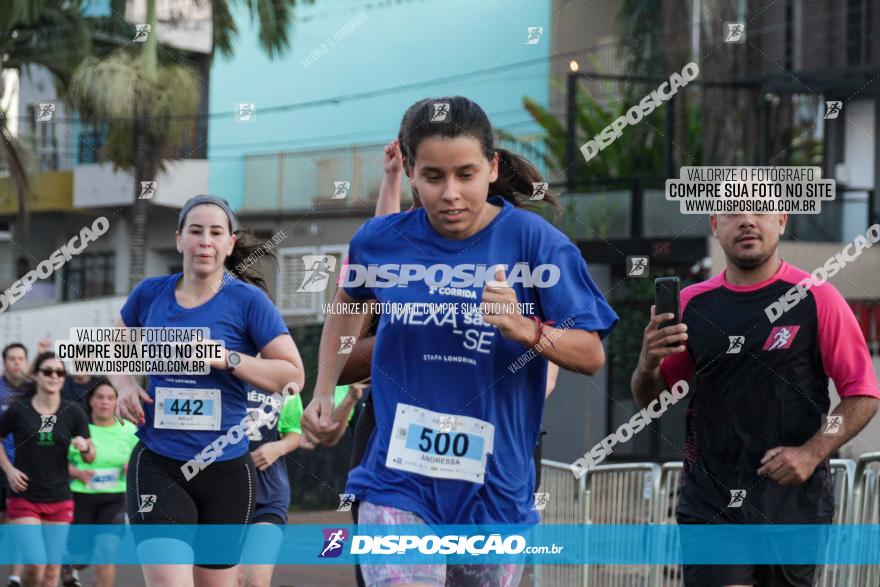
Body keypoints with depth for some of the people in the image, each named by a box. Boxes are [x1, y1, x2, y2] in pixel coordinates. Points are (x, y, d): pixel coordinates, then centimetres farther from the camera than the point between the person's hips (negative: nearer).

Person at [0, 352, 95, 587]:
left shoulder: (73, 413, 1)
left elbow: (90, 457, 4)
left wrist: (85, 447, -18)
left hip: (59, 499, 2)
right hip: (24, 498, -2)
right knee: (35, 564, -15)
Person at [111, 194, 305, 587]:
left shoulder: (248, 300, -4)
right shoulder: (150, 293, 4)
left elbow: (293, 376, -7)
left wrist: (225, 358, -17)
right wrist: (125, 385, 3)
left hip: (226, 469, 0)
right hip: (156, 466, 0)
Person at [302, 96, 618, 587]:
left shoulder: (533, 241, -9)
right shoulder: (381, 241, -3)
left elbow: (592, 355, -8)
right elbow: (349, 303, 21)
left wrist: (526, 330, -26)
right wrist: (323, 393, 15)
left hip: (494, 490, 0)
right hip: (399, 485, 0)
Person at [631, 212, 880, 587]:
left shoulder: (816, 299, -2)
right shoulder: (693, 303, 7)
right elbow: (648, 399, 14)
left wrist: (811, 453, -16)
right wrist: (648, 363, -9)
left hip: (793, 503, -1)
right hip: (710, 505, 1)